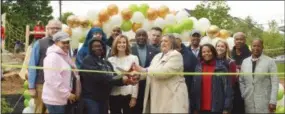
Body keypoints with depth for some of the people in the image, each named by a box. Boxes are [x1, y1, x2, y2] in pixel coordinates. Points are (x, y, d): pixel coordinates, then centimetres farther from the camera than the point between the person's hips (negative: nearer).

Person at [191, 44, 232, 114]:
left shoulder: (221, 67, -3)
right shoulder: (198, 67, 7)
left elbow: (227, 87, -4)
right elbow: (194, 87, 8)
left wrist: (226, 108, -8)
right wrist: (194, 108, 5)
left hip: (216, 108, -3)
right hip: (201, 108, 3)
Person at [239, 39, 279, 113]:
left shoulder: (270, 61, -4)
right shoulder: (245, 62, 7)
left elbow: (275, 82, -7)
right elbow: (241, 81, 12)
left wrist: (273, 101, -12)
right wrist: (243, 96, 4)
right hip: (249, 103, 3)